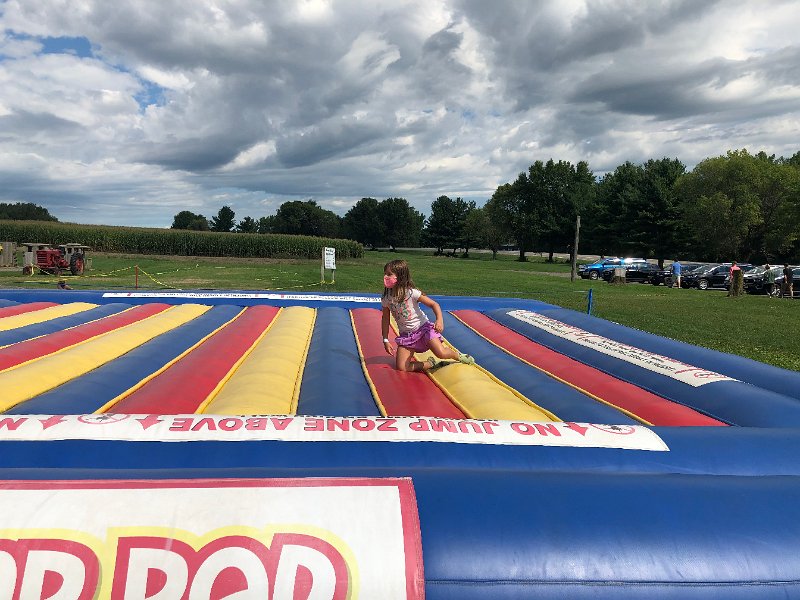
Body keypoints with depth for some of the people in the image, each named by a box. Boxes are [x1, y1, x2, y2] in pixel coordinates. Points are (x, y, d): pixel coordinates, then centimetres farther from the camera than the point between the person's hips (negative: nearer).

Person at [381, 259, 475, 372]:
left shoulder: (411, 293, -18)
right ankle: (431, 364, 11)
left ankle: (458, 356, 10)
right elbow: (385, 319, 6)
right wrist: (386, 340, 4)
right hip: (406, 335, 4)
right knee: (401, 367, -10)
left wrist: (439, 320, -32)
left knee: (441, 353, -26)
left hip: (422, 328, -4)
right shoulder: (386, 299, -6)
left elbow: (434, 304, -15)